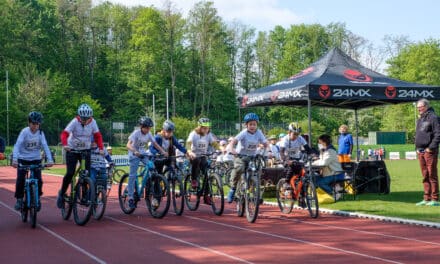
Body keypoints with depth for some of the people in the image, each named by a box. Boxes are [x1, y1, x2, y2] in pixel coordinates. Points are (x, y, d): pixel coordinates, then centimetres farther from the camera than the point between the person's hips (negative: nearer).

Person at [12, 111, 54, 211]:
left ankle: (37, 198, 11)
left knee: (38, 180, -9)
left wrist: (50, 160, -28)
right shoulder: (24, 132, -14)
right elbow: (17, 145, -22)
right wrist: (15, 159, -35)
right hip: (23, 159, -1)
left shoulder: (40, 133, -9)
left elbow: (45, 146, -15)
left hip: (36, 159, 1)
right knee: (20, 180, -8)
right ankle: (19, 199, 10)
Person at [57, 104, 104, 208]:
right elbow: (64, 134, -27)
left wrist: (101, 148, -24)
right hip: (72, 149, -2)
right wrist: (65, 145, -46)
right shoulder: (75, 122, -18)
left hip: (85, 150, 3)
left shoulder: (92, 122, -11)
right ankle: (62, 194, 8)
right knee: (70, 173, -10)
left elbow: (98, 136, -9)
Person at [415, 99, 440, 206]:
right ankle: (426, 198, 14)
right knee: (425, 176, 10)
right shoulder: (420, 119, 20)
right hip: (420, 151, 8)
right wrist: (417, 148, 15)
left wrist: (431, 147, -17)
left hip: (429, 151, -8)